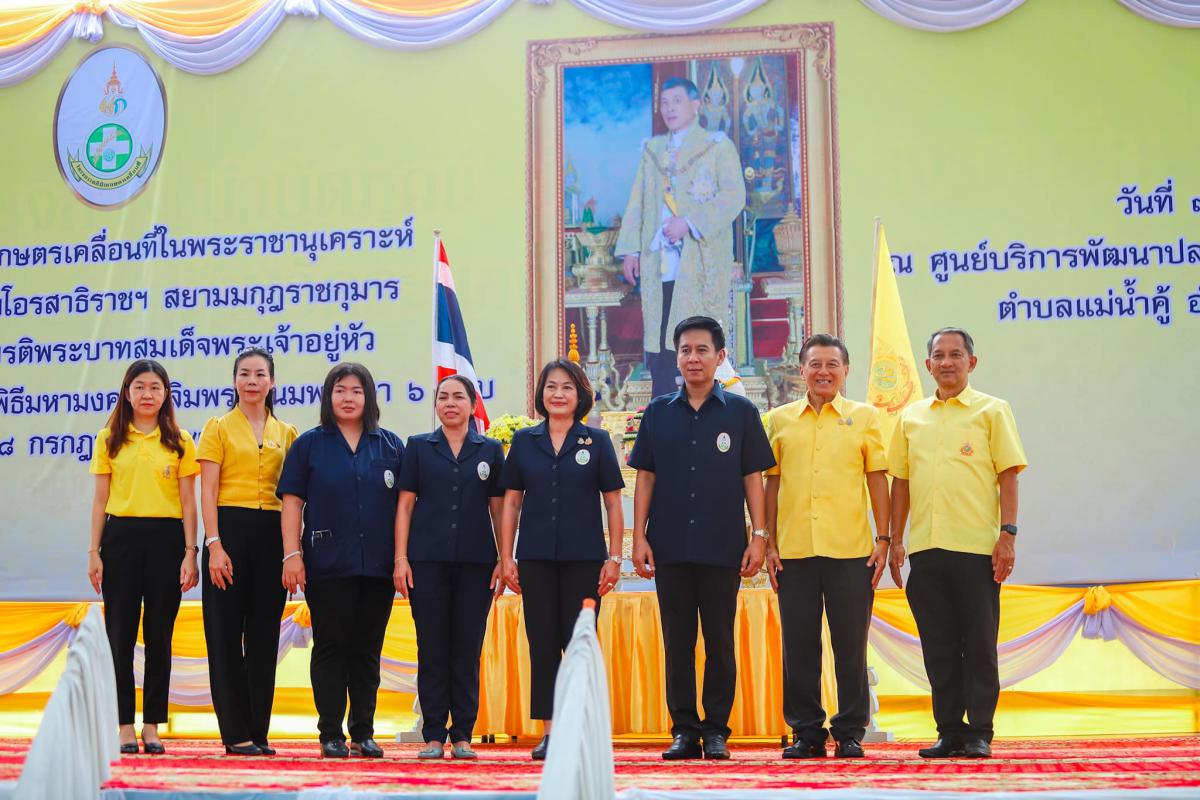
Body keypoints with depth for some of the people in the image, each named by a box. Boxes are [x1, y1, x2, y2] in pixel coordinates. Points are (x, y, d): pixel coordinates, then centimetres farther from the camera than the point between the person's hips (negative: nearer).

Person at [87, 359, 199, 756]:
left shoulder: (179, 442, 6)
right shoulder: (109, 440, 7)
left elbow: (188, 502, 4)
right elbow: (100, 499, 7)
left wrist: (190, 553, -3)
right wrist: (94, 552, 1)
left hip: (166, 539, 0)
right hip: (121, 537, 0)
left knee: (159, 635, 3)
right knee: (120, 634, 0)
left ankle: (152, 727, 10)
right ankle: (124, 726, 7)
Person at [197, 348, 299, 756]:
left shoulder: (286, 433, 13)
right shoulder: (219, 428, 3)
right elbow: (207, 492, -3)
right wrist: (214, 544, -14)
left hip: (271, 534, 3)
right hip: (230, 528, -3)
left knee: (264, 634, 5)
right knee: (226, 633, -2)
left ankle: (258, 731, 10)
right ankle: (236, 733, 2)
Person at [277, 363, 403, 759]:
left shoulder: (391, 445, 10)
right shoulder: (309, 444, 5)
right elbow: (292, 502, 2)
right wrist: (292, 554, -6)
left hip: (378, 564, 2)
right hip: (327, 565, -2)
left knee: (367, 650, 7)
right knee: (331, 647, 1)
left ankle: (363, 733, 14)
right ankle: (331, 735, 6)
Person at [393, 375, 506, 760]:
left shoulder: (490, 450, 10)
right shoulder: (418, 447, 8)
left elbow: (498, 508, 10)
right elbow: (405, 505, 5)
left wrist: (504, 559, 2)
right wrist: (400, 559, -3)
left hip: (476, 561, 1)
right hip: (428, 560, 0)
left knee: (467, 649, 2)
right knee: (432, 649, 0)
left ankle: (463, 735, 8)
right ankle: (433, 735, 4)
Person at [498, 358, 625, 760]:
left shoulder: (596, 441, 4)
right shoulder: (524, 441, 7)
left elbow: (613, 502, 4)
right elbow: (511, 501, 9)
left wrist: (614, 557, -2)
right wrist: (506, 557, 4)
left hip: (583, 557, -1)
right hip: (536, 558, 2)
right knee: (542, 643, 3)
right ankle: (550, 730, 8)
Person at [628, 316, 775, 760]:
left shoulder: (741, 411, 4)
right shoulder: (658, 411, 8)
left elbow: (753, 477, 4)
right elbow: (645, 477, 8)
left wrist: (759, 536, -3)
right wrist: (639, 537, 1)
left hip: (723, 548, -1)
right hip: (670, 548, 2)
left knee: (720, 642, 3)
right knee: (677, 642, 5)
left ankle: (716, 730, 11)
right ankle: (684, 730, 11)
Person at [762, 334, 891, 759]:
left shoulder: (864, 417, 6)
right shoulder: (780, 419, 10)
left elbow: (878, 480, 6)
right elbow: (771, 482, 11)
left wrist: (883, 540, 0)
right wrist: (769, 543, 5)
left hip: (851, 550, -1)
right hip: (794, 550, 1)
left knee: (851, 646, 2)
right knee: (799, 645, 4)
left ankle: (850, 732, 11)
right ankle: (805, 732, 14)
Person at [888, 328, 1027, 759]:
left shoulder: (992, 411, 4)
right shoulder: (911, 417, 14)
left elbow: (1008, 475, -1)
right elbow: (900, 481, 16)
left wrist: (1008, 533, -10)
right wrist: (895, 539, 11)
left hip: (976, 546, -4)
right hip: (925, 547, 4)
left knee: (979, 644, -1)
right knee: (938, 646, 6)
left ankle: (979, 733, 6)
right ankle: (949, 731, 13)